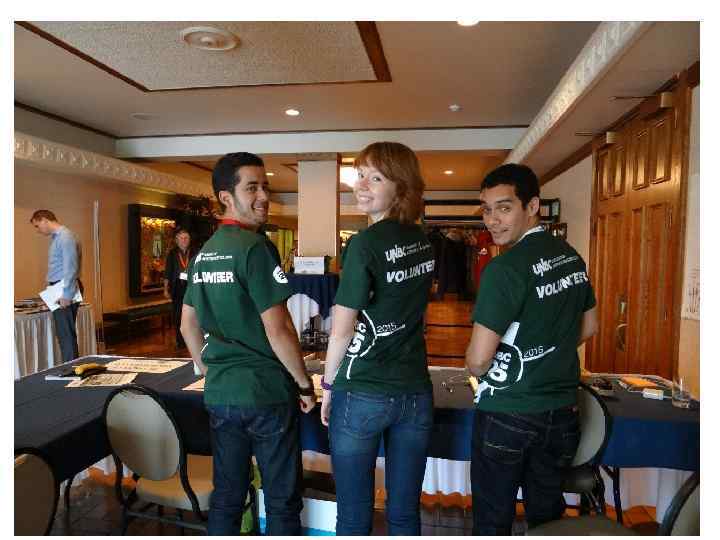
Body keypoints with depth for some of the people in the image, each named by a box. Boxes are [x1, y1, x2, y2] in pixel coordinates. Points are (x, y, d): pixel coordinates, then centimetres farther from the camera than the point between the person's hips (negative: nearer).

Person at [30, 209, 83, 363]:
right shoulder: (56, 237, 16)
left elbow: (71, 268, -20)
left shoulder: (65, 236, -14)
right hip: (59, 290, 9)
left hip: (65, 290, -9)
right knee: (64, 333, 13)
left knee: (66, 334, -5)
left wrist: (66, 295, -22)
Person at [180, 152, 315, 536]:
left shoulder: (203, 253, 8)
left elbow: (188, 327, 14)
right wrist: (305, 384, -7)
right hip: (267, 393, -7)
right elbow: (278, 330, -19)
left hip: (220, 395, 7)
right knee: (282, 502, 9)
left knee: (226, 498, 18)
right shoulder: (255, 246, -16)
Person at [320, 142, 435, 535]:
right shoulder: (425, 242, 5)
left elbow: (342, 331, -13)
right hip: (416, 393, 6)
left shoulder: (365, 243, -15)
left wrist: (328, 385, 0)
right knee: (405, 514, 16)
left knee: (354, 517, 11)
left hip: (362, 395, -6)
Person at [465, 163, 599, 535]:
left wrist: (479, 371, 1)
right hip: (562, 410, 7)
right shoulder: (572, 257, 2)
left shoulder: (505, 267, -22)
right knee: (548, 513, 21)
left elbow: (478, 360, -21)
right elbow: (589, 327, 16)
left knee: (493, 519, 11)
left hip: (507, 415, -7)